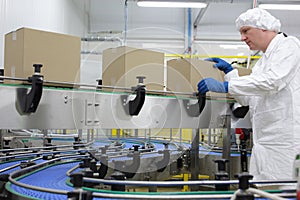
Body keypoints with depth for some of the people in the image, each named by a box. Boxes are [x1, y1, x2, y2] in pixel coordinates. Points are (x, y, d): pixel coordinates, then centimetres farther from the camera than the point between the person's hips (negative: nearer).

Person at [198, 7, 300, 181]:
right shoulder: (264, 59, 23)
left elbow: (272, 81, -20)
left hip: (286, 140, -8)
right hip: (265, 140, 9)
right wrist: (229, 71, 15)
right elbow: (248, 99, 24)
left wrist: (224, 86, -21)